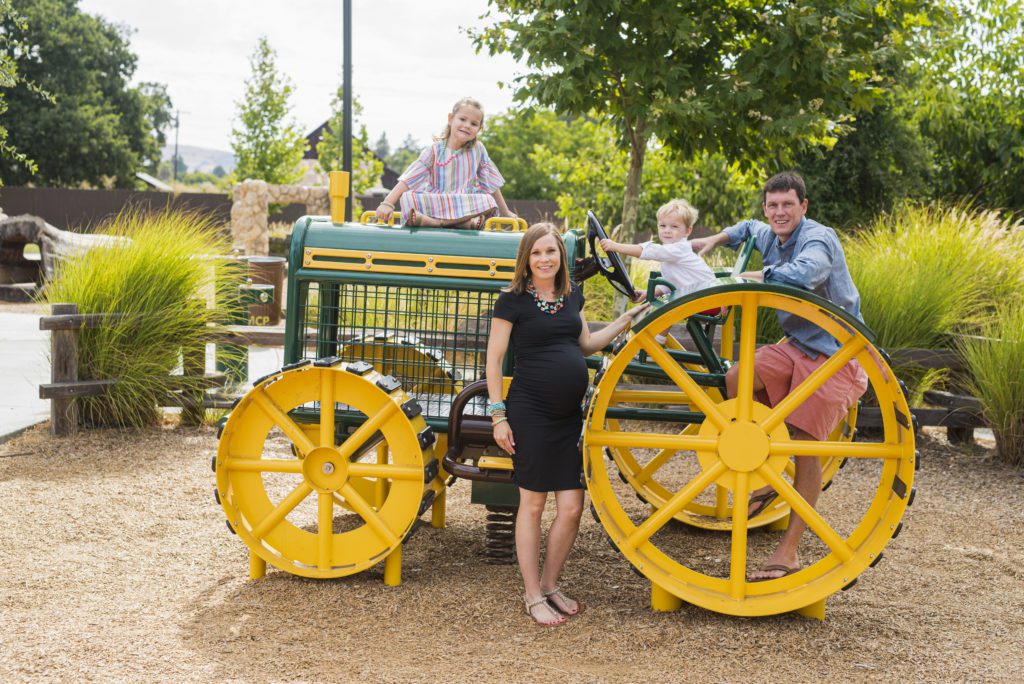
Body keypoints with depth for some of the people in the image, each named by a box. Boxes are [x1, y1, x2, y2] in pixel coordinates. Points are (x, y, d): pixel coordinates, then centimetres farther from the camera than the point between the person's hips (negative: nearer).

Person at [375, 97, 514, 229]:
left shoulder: (478, 149, 4)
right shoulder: (434, 150, -2)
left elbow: (492, 183, 13)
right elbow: (407, 180, -9)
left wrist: (505, 212, 14)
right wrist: (387, 204, -21)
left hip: (466, 207, 1)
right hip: (434, 204, -1)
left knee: (487, 201, -29)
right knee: (408, 197, -28)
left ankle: (431, 221, -36)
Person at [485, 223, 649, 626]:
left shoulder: (571, 295, 12)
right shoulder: (513, 300, -5)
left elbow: (586, 344, 23)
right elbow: (494, 358, -5)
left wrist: (627, 319, 18)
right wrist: (498, 414, -9)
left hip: (569, 414, 6)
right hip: (530, 411, -6)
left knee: (572, 507, 4)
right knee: (532, 505, 2)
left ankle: (550, 585, 23)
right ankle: (532, 596, 14)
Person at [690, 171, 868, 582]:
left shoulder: (819, 239, -18)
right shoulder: (769, 236, 9)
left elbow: (802, 273, -40)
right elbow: (749, 228, 34)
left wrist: (746, 278, -28)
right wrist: (714, 240, 17)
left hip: (834, 354, -8)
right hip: (796, 345, 8)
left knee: (805, 446, -8)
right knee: (736, 381, -14)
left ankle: (789, 552, 0)